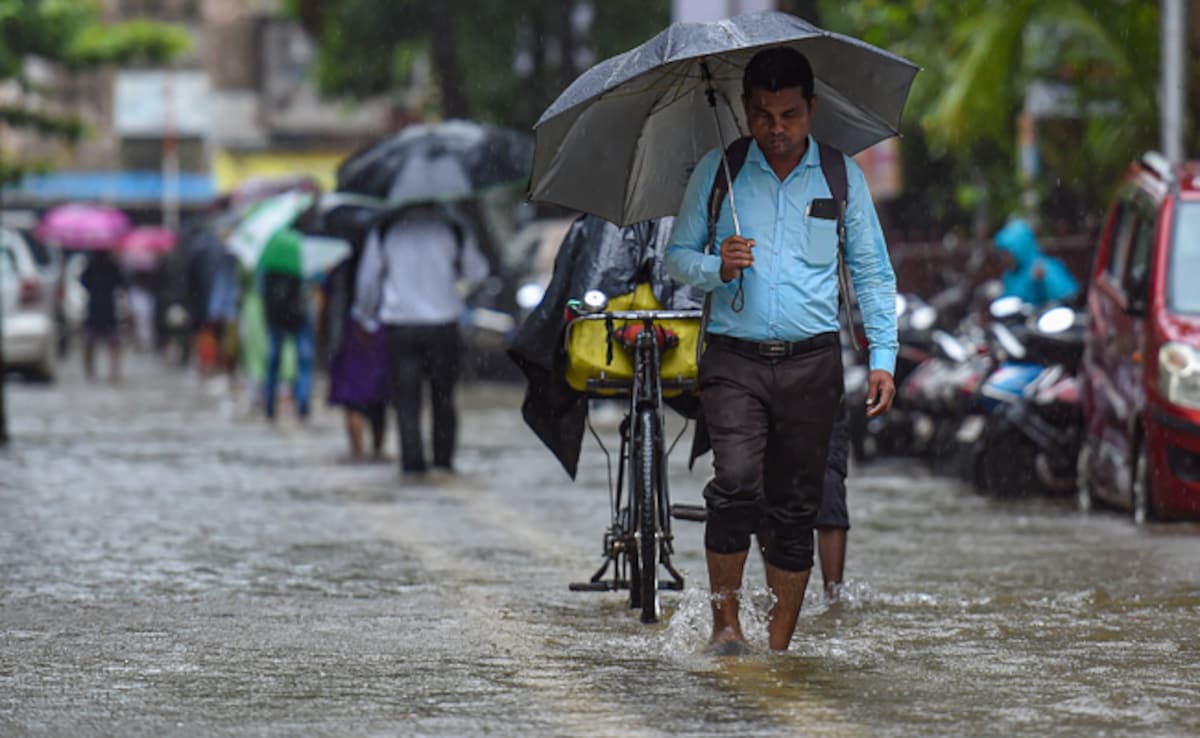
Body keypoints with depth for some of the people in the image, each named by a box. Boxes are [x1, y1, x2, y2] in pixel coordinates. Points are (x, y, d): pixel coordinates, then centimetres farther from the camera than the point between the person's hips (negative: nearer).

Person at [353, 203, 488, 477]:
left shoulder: (384, 229, -2)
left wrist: (364, 316, 19)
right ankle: (443, 459, 11)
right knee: (443, 397, 13)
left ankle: (413, 460, -5)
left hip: (399, 325, -1)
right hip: (443, 324, 1)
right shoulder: (452, 226, -2)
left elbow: (368, 279, 4)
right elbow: (476, 272, 7)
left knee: (406, 398, 3)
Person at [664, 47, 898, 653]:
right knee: (737, 483, -20)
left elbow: (873, 272, 13)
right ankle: (725, 621, -8)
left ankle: (779, 647, 9)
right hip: (734, 358, -1)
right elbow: (677, 255, 13)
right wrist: (716, 269, -10)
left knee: (795, 508, 2)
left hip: (811, 360, 1)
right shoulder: (716, 172, 6)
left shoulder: (841, 176, 8)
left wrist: (883, 358, 5)